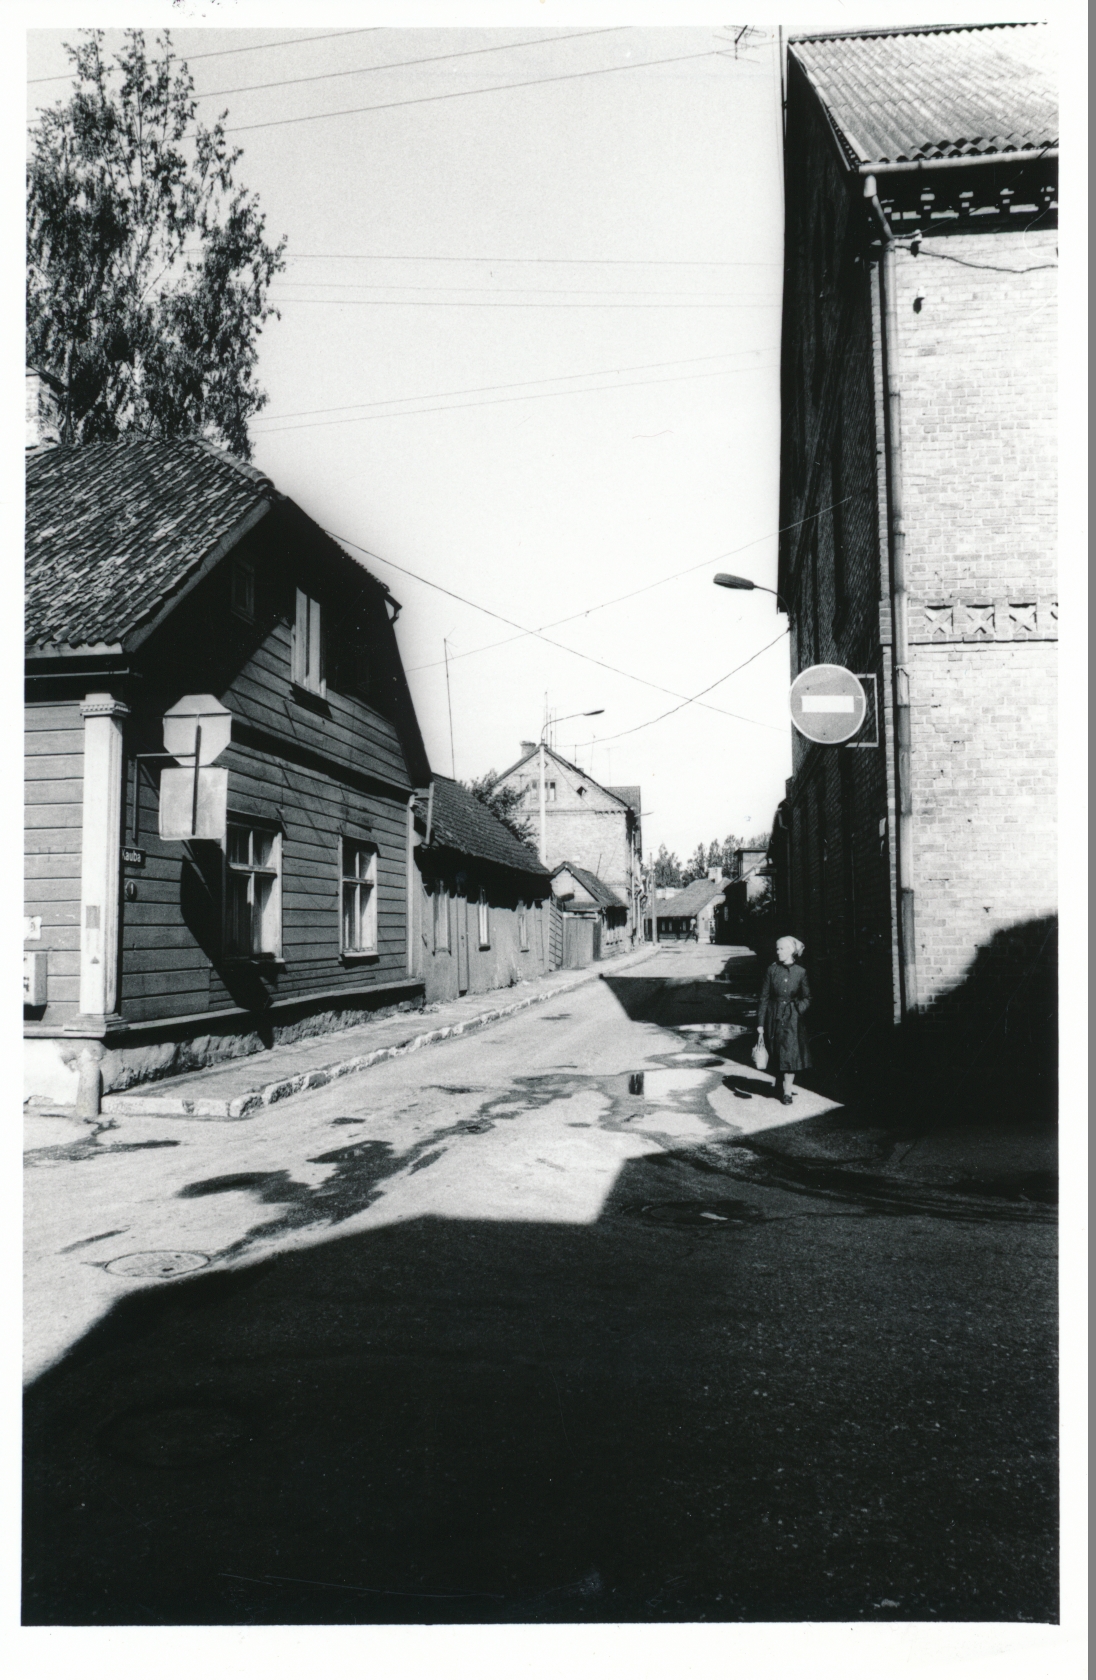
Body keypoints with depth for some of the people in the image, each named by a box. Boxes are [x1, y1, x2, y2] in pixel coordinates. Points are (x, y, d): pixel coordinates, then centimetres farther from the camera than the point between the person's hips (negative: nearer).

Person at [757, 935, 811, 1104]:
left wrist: (799, 1009, -10)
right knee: (776, 1054, 7)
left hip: (792, 1019, -1)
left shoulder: (800, 972, -2)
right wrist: (760, 1024, -3)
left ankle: (787, 1091, -3)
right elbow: (764, 997, 0)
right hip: (774, 1017, 1)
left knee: (790, 1054, -8)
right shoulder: (772, 969, -2)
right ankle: (781, 1085, 25)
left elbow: (807, 998, 9)